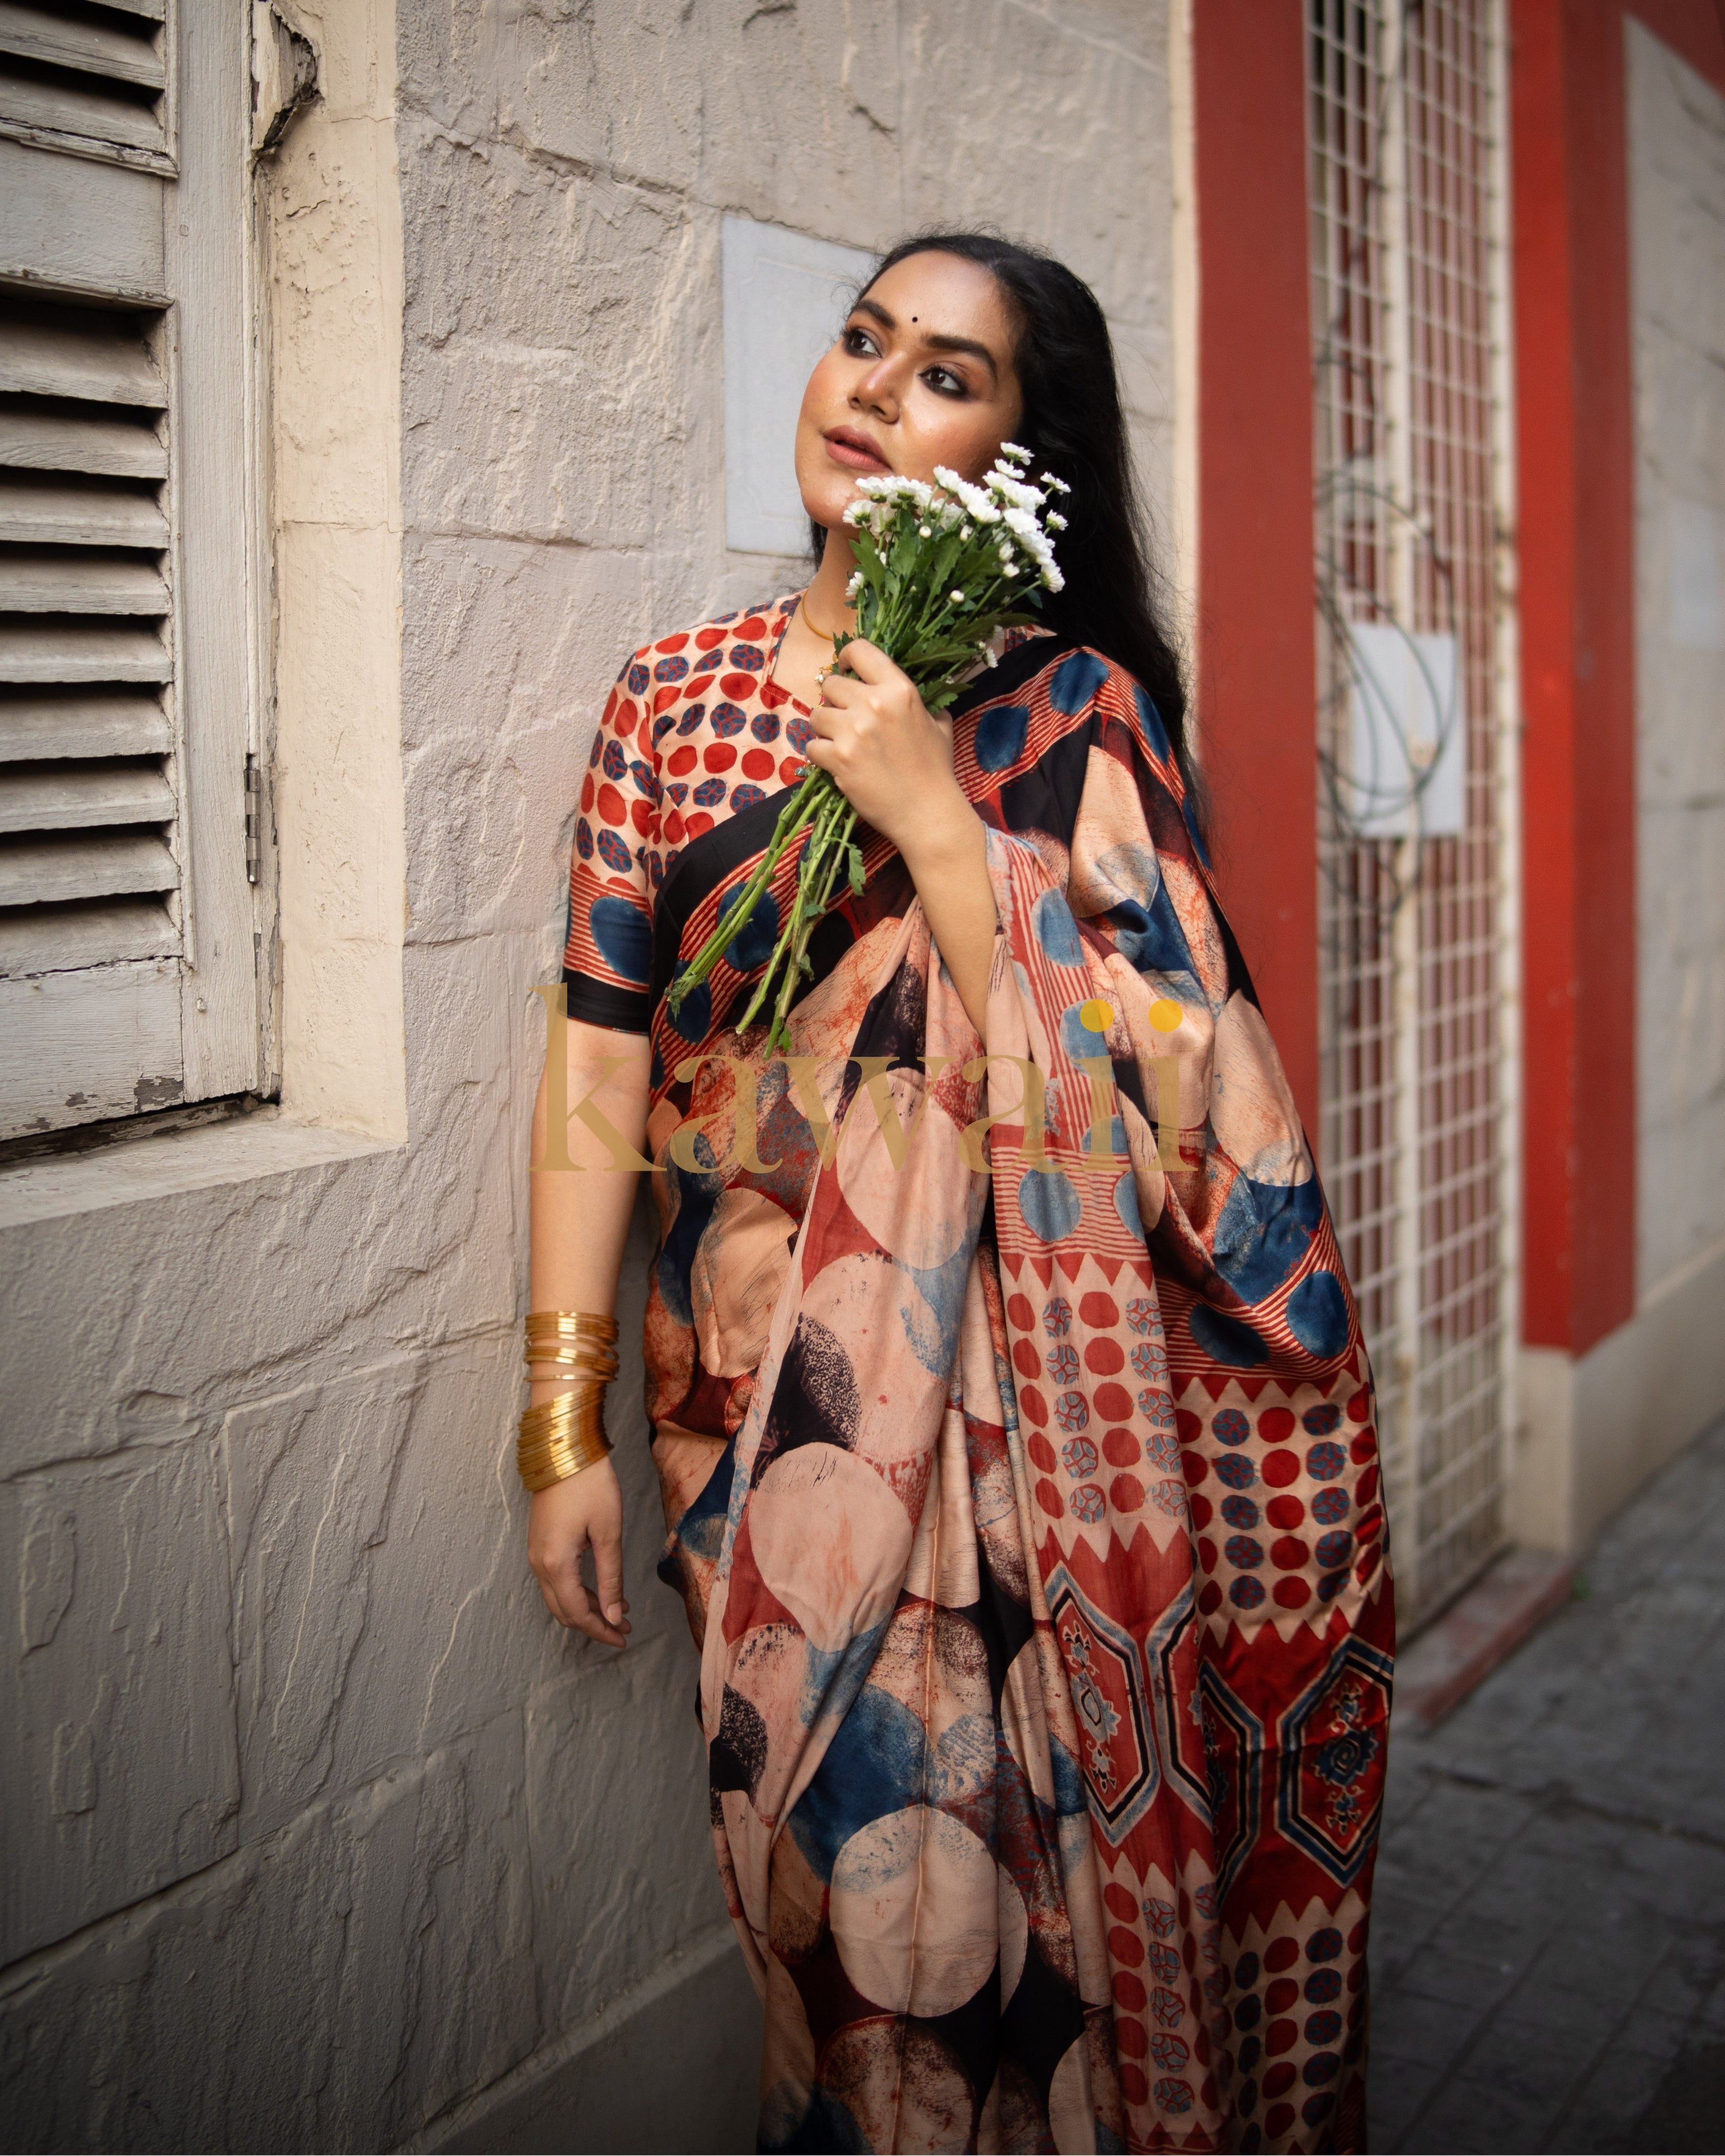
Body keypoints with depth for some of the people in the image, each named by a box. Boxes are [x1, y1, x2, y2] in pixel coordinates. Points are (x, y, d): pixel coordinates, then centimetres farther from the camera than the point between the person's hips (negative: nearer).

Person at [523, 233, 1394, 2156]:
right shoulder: (678, 695, 4)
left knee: (1027, 1874, 8)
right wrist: (567, 1422, -1)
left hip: (1019, 1397, -2)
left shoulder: (1080, 709, -3)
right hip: (756, 1398, 2)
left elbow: (1152, 1098, -14)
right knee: (824, 1867, 11)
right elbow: (601, 1071, 1)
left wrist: (937, 822, -18)